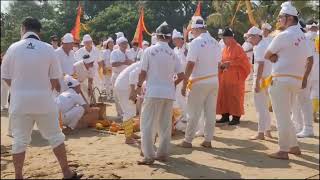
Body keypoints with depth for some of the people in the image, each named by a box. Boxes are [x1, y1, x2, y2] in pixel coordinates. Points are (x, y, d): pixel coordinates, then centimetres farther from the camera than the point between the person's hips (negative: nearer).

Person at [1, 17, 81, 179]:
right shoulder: (48, 49, -4)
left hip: (20, 101, 0)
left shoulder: (13, 48, -4)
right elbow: (55, 79, 0)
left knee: (20, 140, 10)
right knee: (55, 137, 12)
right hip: (44, 100, 0)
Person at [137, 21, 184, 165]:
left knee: (148, 124, 2)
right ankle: (163, 153, 20)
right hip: (169, 93, 4)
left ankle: (149, 155, 0)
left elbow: (143, 73, -6)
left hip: (153, 92, -4)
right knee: (165, 125, 13)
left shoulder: (149, 51, -5)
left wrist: (139, 86, 10)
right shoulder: (173, 54, 5)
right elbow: (181, 76, 4)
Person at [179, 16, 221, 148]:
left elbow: (190, 65, -17)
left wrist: (184, 84, -12)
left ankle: (188, 140, 10)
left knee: (193, 113, 2)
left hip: (199, 83, -6)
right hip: (214, 81, 6)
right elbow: (218, 63, 12)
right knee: (210, 112, 9)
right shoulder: (215, 43, 8)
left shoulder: (196, 42, -13)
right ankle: (208, 140, 15)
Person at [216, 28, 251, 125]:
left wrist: (230, 63, -19)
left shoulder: (237, 47, -9)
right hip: (225, 76, 7)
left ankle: (236, 117, 4)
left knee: (235, 96, -3)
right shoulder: (225, 48, 13)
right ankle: (225, 116, 15)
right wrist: (222, 65, -1)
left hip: (235, 76, -7)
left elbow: (242, 60, -15)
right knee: (224, 95, 7)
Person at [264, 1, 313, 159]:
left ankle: (283, 151, 3)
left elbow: (266, 56, -6)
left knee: (282, 116, -2)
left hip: (281, 79, -8)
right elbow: (310, 59, 15)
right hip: (296, 80, 8)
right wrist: (305, 78, 18)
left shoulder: (283, 35, -13)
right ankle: (294, 146, 23)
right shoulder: (302, 36, 11)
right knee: (286, 115, 19)